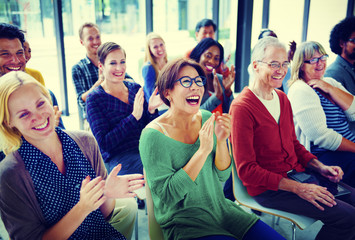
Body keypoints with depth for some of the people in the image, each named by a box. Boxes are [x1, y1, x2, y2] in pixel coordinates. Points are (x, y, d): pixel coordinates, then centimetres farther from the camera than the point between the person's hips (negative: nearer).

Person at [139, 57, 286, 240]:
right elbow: (167, 194, -20)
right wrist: (203, 150, -25)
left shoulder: (206, 118, 1)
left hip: (219, 208, 6)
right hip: (182, 222, -5)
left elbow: (222, 175, 3)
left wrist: (221, 141, -16)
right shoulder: (153, 135, -16)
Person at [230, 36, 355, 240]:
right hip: (267, 187, -8)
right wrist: (298, 188, -21)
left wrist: (320, 167, 2)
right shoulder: (242, 107, -17)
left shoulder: (282, 98, 10)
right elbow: (246, 170, -18)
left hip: (297, 173, 8)